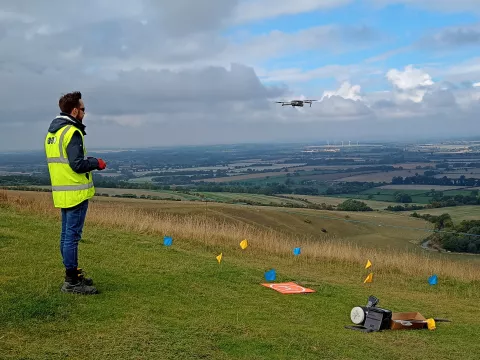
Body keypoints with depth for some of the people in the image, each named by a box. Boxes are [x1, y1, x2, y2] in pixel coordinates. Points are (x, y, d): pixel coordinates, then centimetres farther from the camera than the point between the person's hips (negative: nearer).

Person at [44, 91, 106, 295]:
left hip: (61, 192, 10)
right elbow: (78, 164, -22)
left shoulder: (52, 132, 13)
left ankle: (72, 275, 25)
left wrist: (89, 163, 17)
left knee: (66, 235, 15)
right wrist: (97, 163, -5)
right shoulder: (72, 132, -16)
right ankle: (72, 282, 0)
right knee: (72, 236, -5)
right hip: (75, 192, -10)